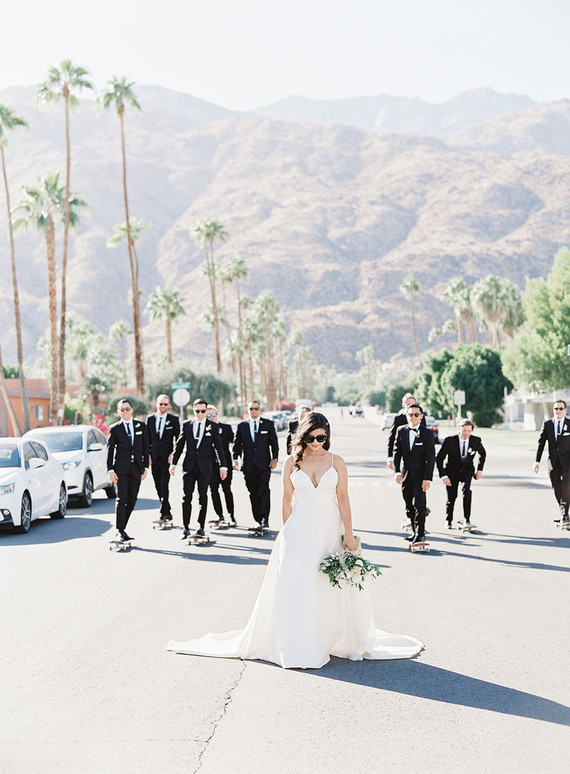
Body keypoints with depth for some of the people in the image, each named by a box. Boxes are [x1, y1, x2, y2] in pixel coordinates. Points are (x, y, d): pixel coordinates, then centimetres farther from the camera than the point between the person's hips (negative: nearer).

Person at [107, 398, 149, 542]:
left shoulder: (141, 426, 10)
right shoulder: (114, 429, 4)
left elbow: (145, 448, 11)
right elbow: (110, 450, 4)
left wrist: (145, 467, 4)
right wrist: (110, 470, -4)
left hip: (136, 468, 3)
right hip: (121, 468, -3)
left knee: (132, 500, 3)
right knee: (121, 499, -11)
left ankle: (122, 528, 15)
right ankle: (120, 532, -7)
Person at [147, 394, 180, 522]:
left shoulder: (174, 419, 1)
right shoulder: (150, 419, 10)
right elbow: (147, 439, 13)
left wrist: (174, 454, -10)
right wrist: (148, 455, 5)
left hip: (167, 457, -4)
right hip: (154, 459, 4)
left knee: (164, 486, -11)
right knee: (158, 487, 7)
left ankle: (164, 514, -8)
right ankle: (168, 513, 18)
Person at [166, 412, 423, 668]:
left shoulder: (336, 462, 2)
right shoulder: (292, 463, 3)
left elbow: (343, 499, 0)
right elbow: (287, 501, 5)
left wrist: (349, 534, -5)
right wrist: (287, 535, 1)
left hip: (329, 532, 0)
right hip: (299, 532, 0)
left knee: (334, 590, 5)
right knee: (296, 587, -1)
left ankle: (342, 641, 22)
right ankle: (296, 647, 6)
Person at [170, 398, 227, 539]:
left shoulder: (212, 427, 2)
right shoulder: (186, 425, 7)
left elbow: (219, 447, 1)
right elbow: (179, 445, 10)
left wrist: (223, 466, -6)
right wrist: (173, 463, 5)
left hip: (205, 468, -1)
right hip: (189, 466, 1)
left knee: (203, 497, 3)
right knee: (186, 497, -2)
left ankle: (201, 527, 12)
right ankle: (186, 528, 4)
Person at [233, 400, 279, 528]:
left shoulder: (268, 424, 6)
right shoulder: (242, 425, 10)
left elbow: (274, 442, 6)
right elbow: (237, 444, 11)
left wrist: (274, 458, -4)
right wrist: (235, 459, -2)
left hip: (264, 464, -2)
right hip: (249, 465, 2)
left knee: (264, 490, -13)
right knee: (253, 493, 5)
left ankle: (265, 518, -15)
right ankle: (258, 520, 11)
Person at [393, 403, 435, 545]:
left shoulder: (427, 433, -6)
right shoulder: (401, 431, 6)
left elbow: (431, 458, -8)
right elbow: (397, 452, 7)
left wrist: (427, 478, -14)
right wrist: (397, 472, -5)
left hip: (420, 475, -4)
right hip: (405, 475, 4)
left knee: (419, 505, -8)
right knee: (409, 506, 10)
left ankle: (420, 534, -2)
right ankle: (414, 532, 20)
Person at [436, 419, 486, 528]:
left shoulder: (476, 441, -11)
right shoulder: (450, 441, -18)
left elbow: (482, 454, 12)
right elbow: (439, 458, -11)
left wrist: (480, 469, 5)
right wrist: (443, 476, -18)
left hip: (467, 470, 0)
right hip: (452, 471, 0)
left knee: (466, 489, -29)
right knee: (451, 497, 2)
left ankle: (467, 518, -19)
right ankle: (449, 521, 28)